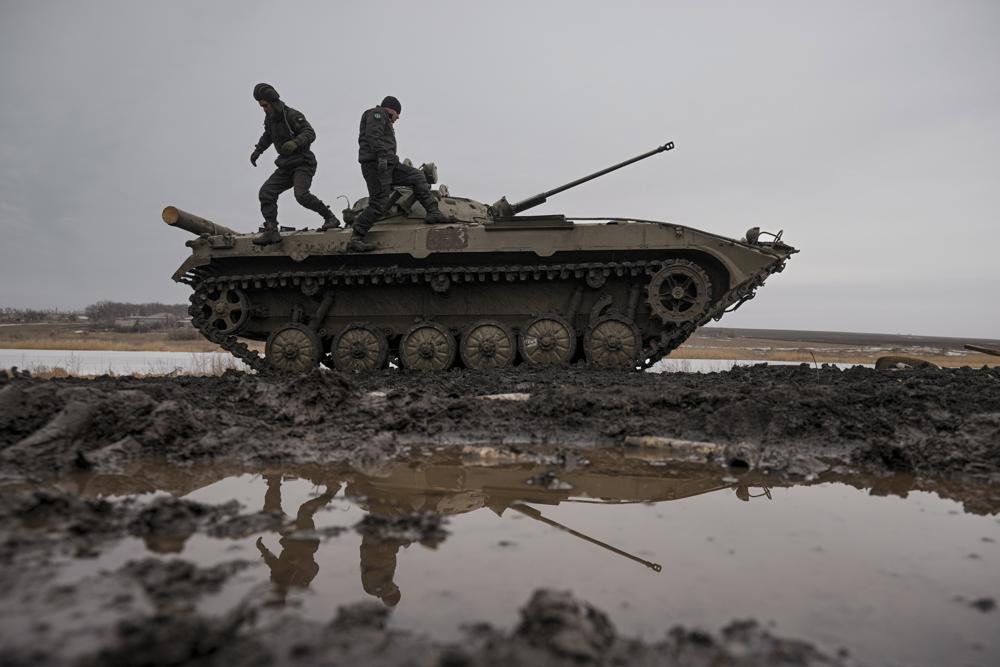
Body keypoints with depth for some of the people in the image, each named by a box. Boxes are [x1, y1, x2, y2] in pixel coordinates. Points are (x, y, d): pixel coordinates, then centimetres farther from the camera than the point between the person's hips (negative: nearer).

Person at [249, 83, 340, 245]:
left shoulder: (292, 115, -14)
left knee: (301, 194, -29)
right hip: (286, 166, 8)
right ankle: (271, 232, -3)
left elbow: (310, 133, -28)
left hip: (303, 163, -8)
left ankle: (330, 218, -13)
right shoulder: (270, 118, 11)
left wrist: (295, 142, -44)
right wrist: (257, 151, 30)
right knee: (266, 192, -3)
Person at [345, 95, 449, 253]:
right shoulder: (377, 113, 1)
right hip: (375, 164, -10)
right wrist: (382, 156, -26)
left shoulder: (384, 120, 30)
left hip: (387, 165, 10)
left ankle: (433, 212, 3)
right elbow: (373, 137, -16)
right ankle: (355, 239, -14)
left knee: (416, 175, 8)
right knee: (379, 204, -16)